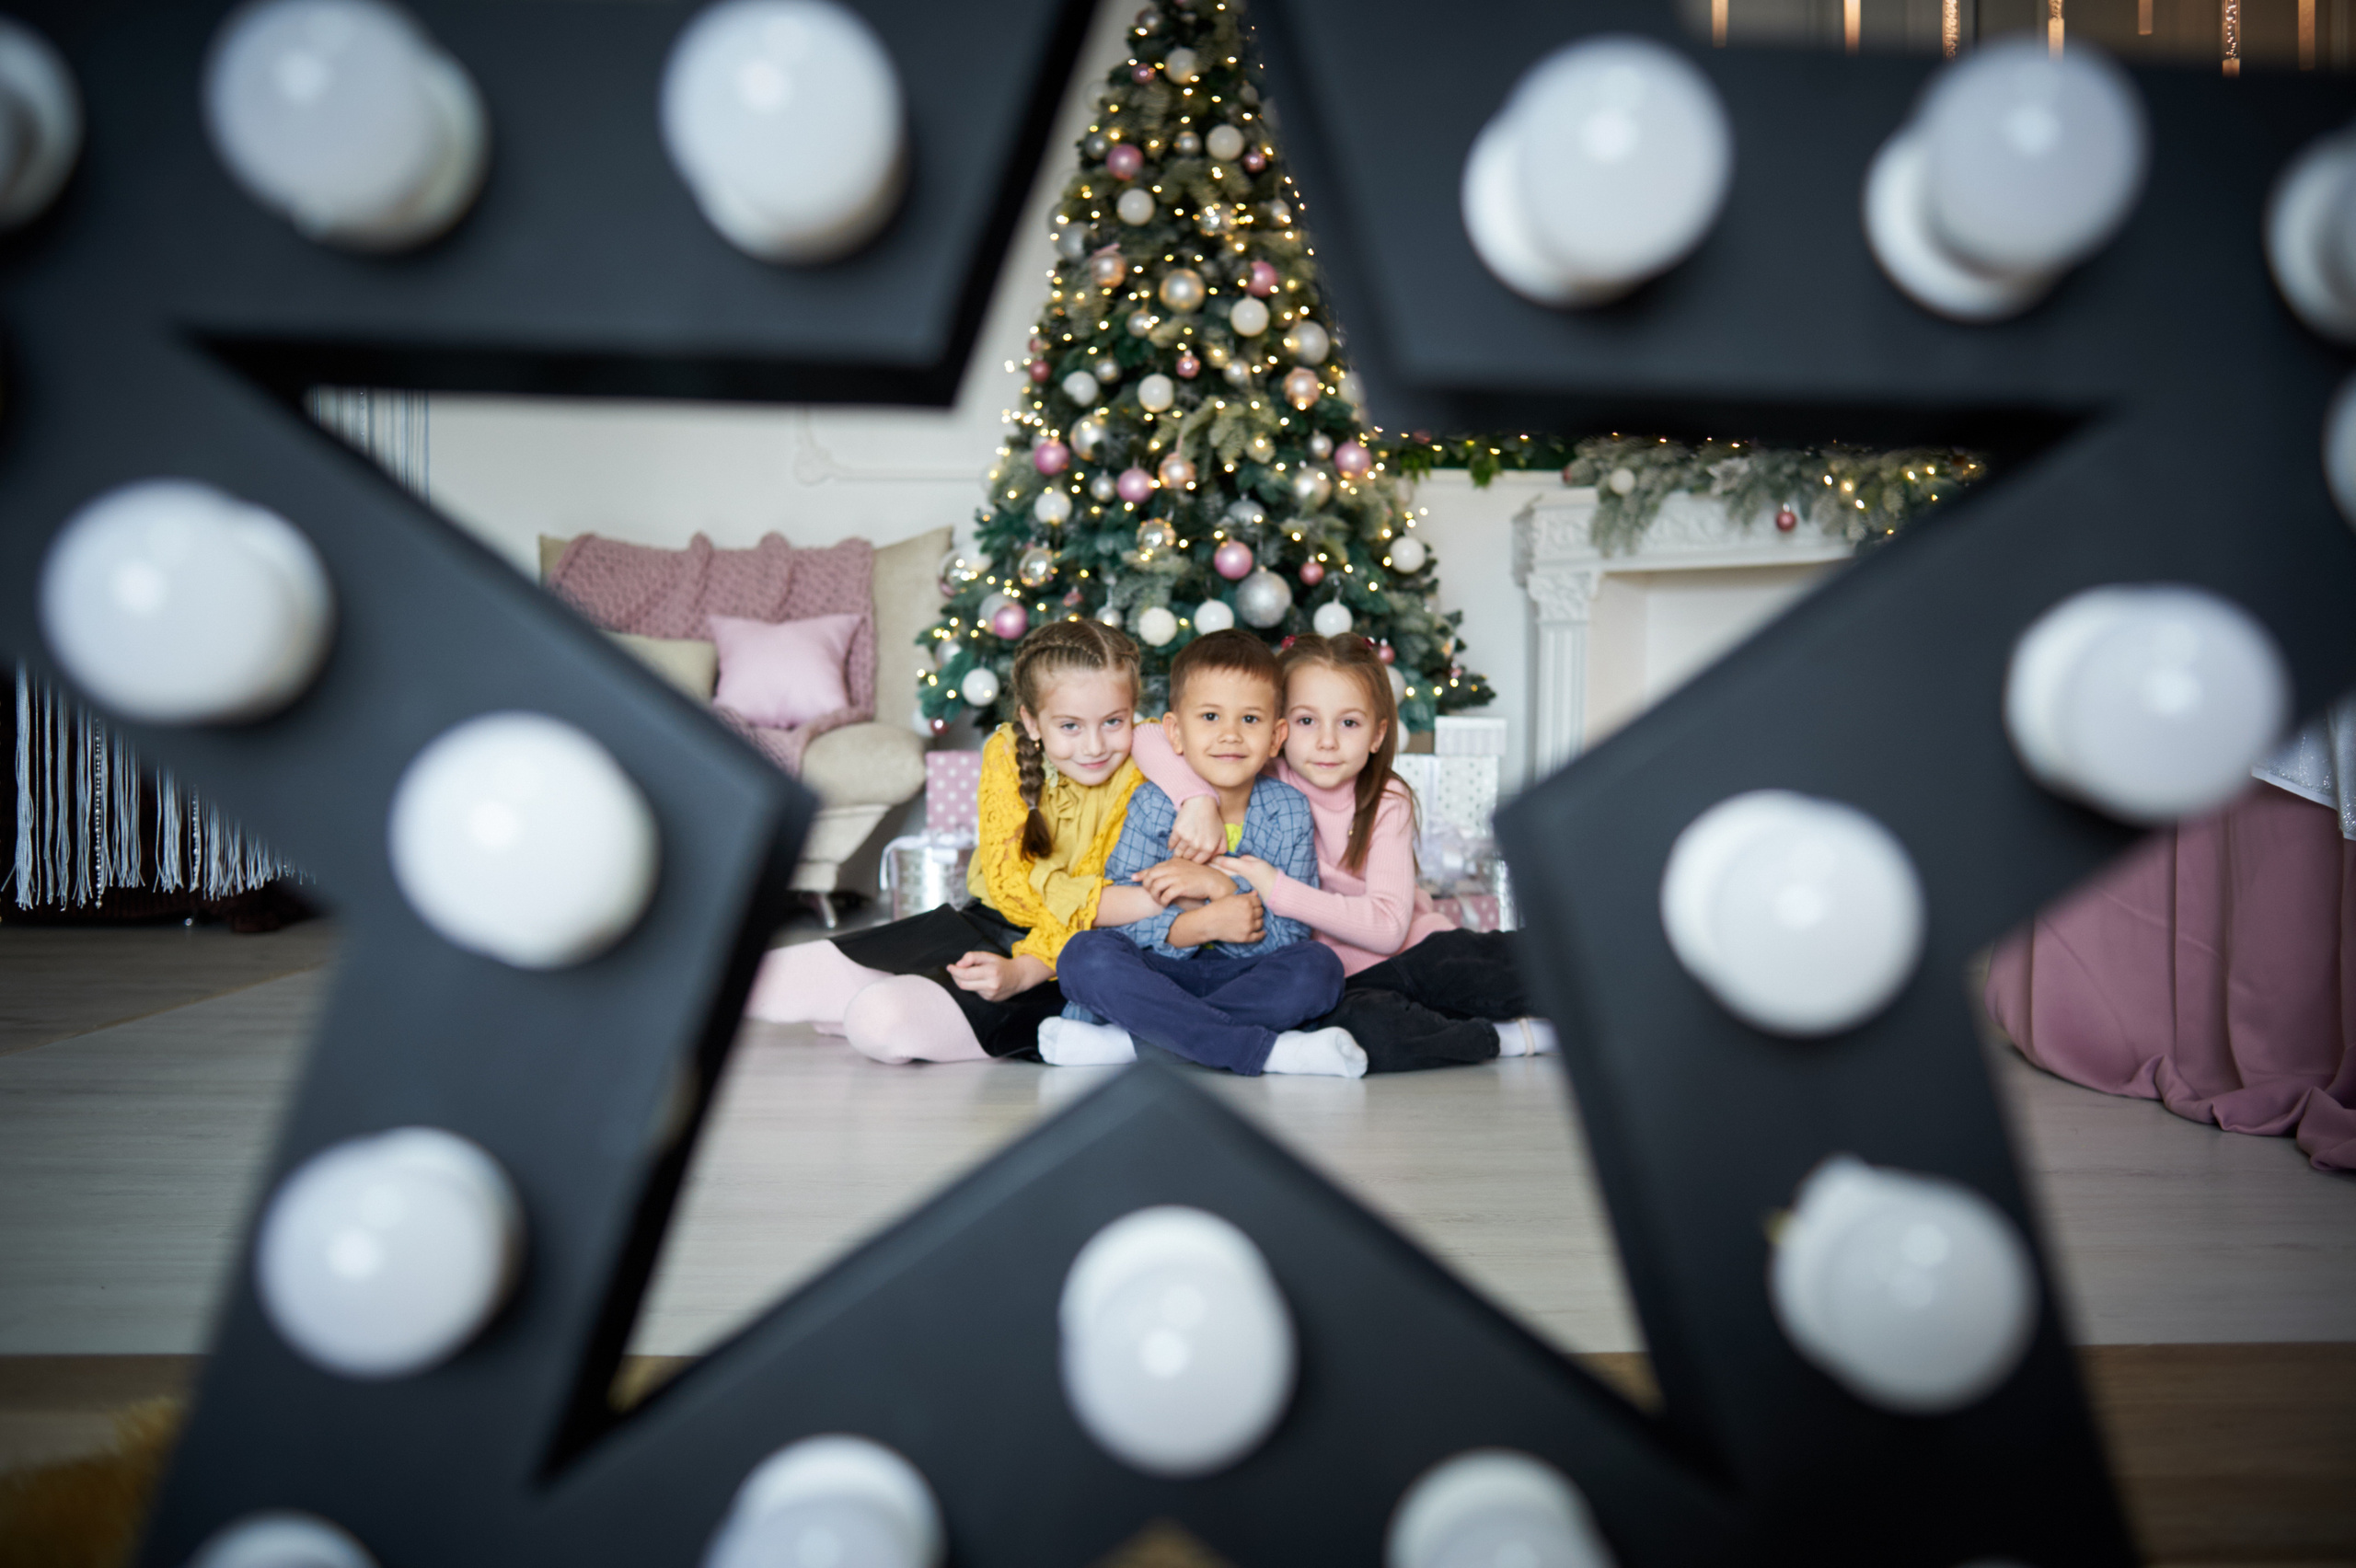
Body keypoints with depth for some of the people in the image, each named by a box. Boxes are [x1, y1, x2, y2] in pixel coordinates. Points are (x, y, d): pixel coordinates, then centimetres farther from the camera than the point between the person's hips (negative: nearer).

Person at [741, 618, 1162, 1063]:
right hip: (990, 922, 5)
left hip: (1058, 964, -5)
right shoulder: (1006, 753, -6)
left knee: (882, 1018, -25)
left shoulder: (1142, 779, -15)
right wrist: (1143, 901, -28)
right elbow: (1008, 881, -16)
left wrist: (1022, 971, -35)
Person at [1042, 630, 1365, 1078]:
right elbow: (1120, 918, -15)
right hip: (1160, 973, -1)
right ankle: (1268, 1050, -32)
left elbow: (1289, 935, -9)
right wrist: (1202, 925, -31)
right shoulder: (1151, 806, -6)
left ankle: (1130, 1039, -30)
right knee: (1087, 953, -29)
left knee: (1317, 966, -29)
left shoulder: (1290, 813, -3)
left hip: (1247, 978, 1)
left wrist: (1221, 885, -23)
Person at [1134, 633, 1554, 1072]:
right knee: (1362, 1025, -37)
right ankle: (1505, 1038, -21)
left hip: (1414, 949, 0)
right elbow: (1150, 739, -12)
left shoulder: (1387, 803, -2)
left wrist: (1277, 889, -24)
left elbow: (1387, 926, -16)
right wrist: (1198, 799, -30)